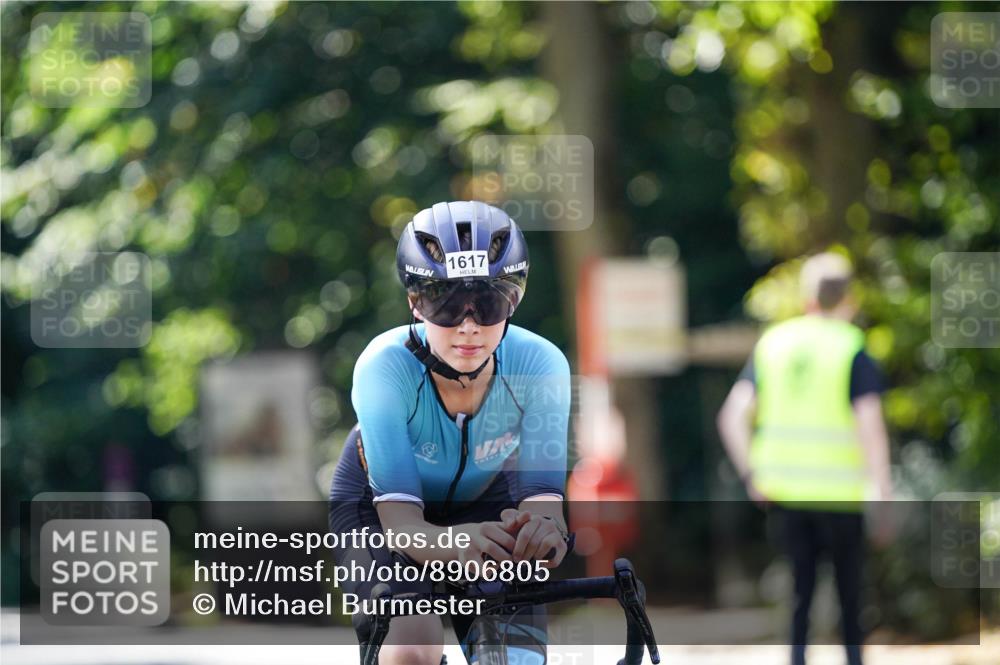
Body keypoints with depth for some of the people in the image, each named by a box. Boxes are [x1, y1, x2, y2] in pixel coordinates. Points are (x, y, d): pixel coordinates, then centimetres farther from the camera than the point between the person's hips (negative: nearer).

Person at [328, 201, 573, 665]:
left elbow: (543, 491, -35)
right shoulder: (385, 368, -34)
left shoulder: (539, 365, -29)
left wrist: (543, 527, -61)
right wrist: (454, 543, -63)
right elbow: (399, 518, -39)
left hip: (483, 501, 2)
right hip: (377, 502, -2)